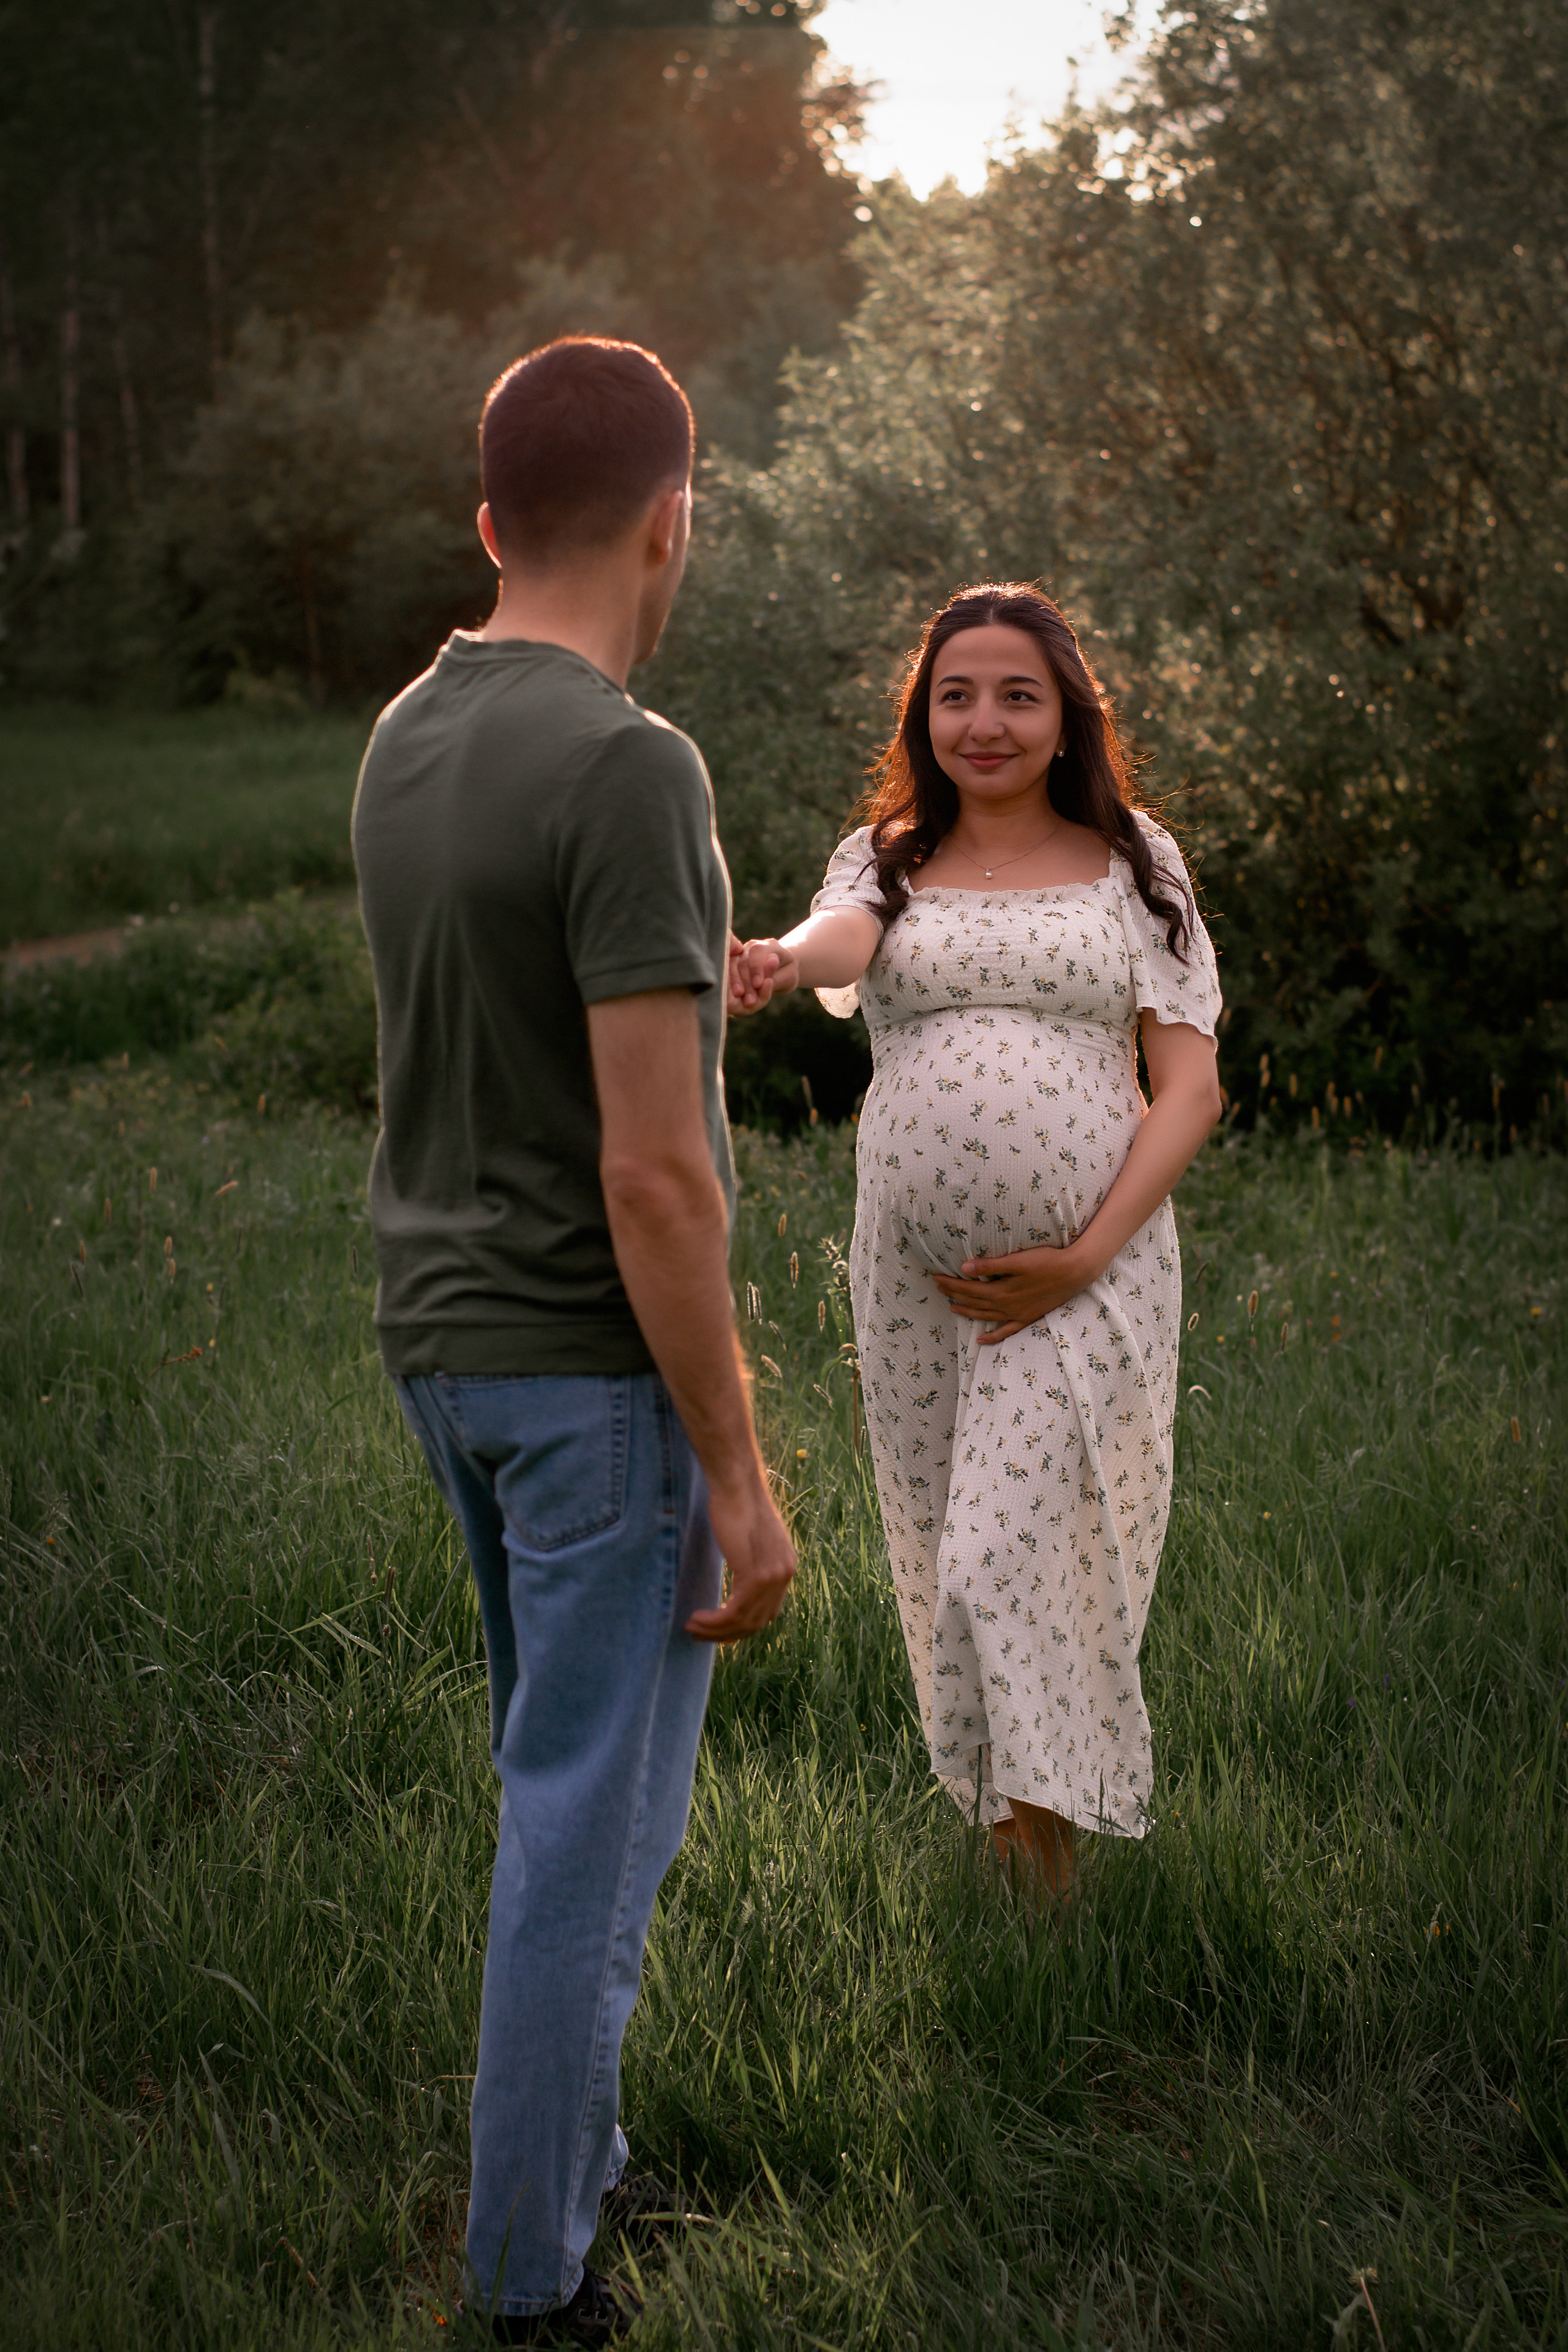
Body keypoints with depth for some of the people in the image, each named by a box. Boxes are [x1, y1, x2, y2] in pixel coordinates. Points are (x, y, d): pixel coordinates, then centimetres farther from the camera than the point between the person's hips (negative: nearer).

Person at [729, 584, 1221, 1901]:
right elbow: (843, 938, -15)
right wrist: (781, 962, -41)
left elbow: (1189, 1084, 1)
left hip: (1089, 1269, -3)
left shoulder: (1133, 864, 6)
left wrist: (1088, 1256, -11)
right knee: (947, 1550, 10)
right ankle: (998, 1811, 29)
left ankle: (1051, 1852, 2)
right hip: (915, 1269, 3)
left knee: (1022, 1549, -12)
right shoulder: (888, 862, 10)